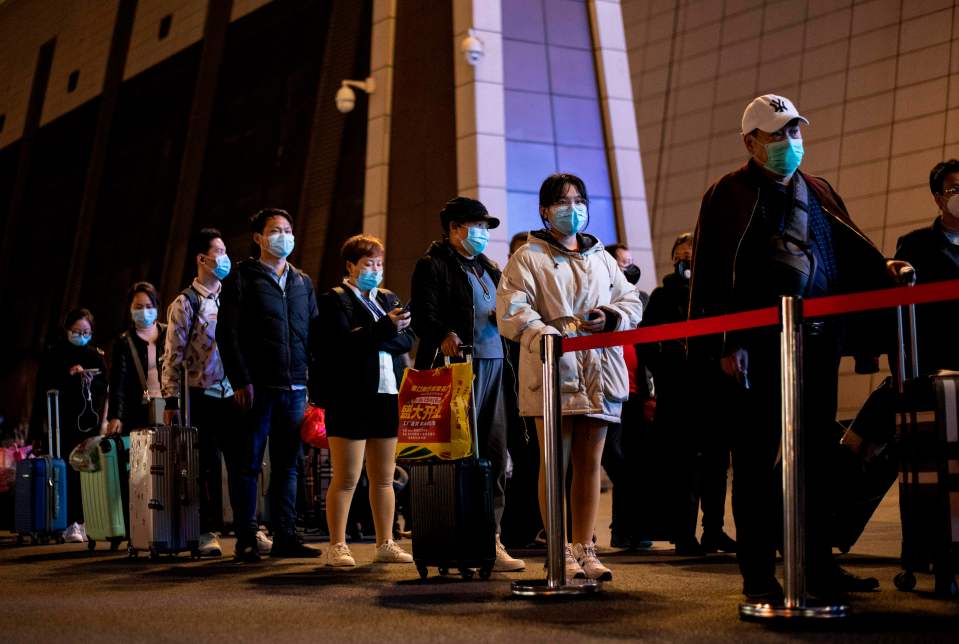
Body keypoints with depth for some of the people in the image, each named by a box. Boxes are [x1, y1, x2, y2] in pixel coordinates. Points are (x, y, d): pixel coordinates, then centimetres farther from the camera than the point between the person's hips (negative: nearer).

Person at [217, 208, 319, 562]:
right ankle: (246, 539, 6)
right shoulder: (242, 277, 2)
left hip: (295, 388, 5)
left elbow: (314, 333, 17)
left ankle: (285, 537, 13)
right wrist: (241, 381, -13)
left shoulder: (302, 282, 18)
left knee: (288, 464, 7)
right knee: (249, 464, 0)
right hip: (258, 387, -5)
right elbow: (227, 333, -5)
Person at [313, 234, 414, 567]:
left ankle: (385, 544, 16)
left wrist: (369, 337, -11)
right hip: (350, 398, -6)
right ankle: (337, 546, 2)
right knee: (346, 478, -4)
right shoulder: (334, 300, 0)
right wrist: (386, 328, -21)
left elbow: (407, 340, 5)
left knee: (384, 478, 10)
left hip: (387, 396, 6)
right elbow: (343, 342, -15)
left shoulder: (389, 299, 19)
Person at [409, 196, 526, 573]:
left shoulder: (488, 268, 25)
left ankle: (490, 537, 8)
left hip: (494, 367, 7)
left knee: (495, 453, 4)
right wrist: (444, 336, -26)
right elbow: (423, 315, -9)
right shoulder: (432, 265, 1)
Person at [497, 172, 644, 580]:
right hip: (551, 368, -4)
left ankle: (584, 549, 9)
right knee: (556, 462, -4)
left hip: (598, 370, 5)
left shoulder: (602, 259, 23)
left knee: (590, 461, 5)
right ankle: (559, 551, 1)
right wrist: (545, 335, -24)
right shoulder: (529, 257, 7)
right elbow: (511, 310, -6)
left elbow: (631, 303, 19)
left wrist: (609, 317, -4)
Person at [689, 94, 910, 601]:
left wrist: (882, 269, -9)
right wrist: (726, 345, -14)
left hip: (817, 343, 6)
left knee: (816, 455, 10)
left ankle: (818, 564, 19)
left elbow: (849, 250, 13)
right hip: (758, 346, -6)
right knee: (757, 460, 0)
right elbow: (712, 275, -6)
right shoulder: (728, 196, 1)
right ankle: (758, 574, 5)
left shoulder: (818, 193, 18)